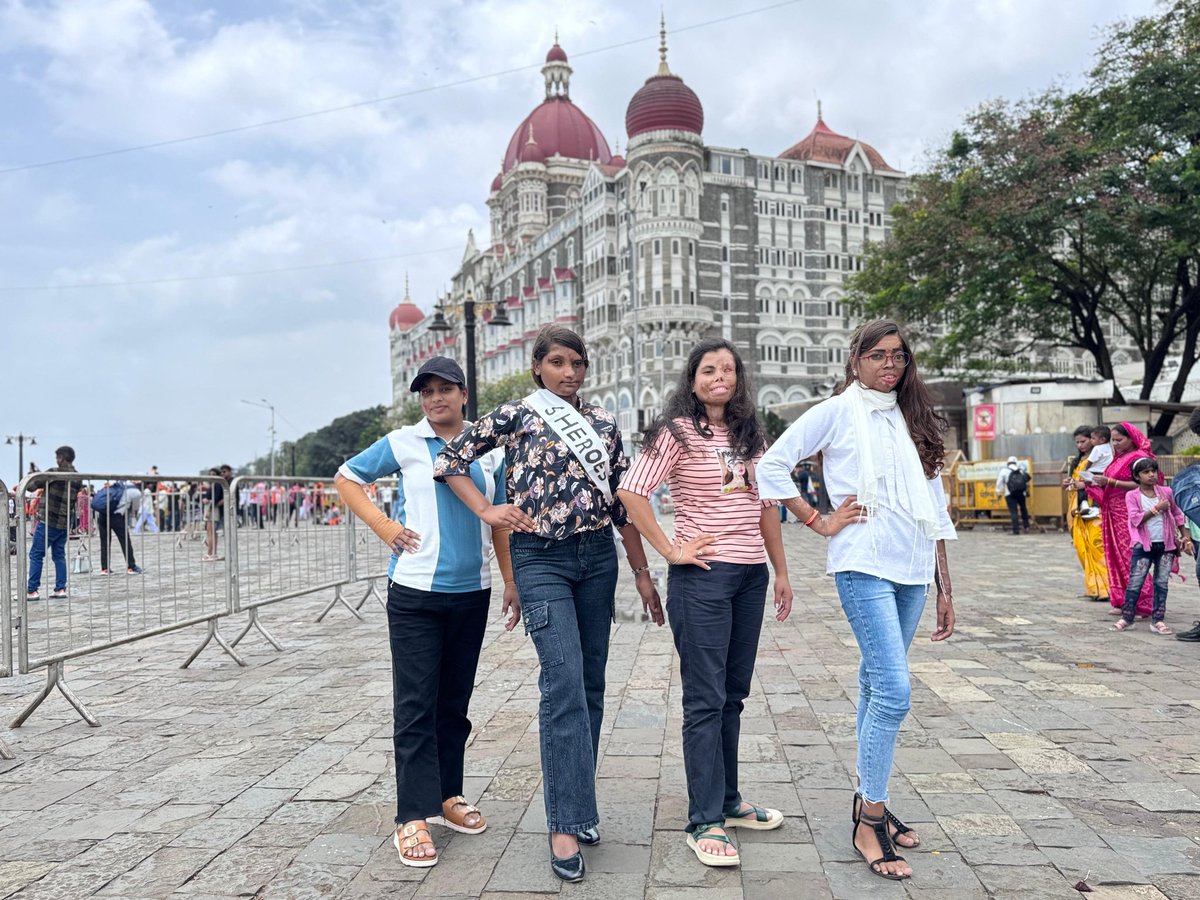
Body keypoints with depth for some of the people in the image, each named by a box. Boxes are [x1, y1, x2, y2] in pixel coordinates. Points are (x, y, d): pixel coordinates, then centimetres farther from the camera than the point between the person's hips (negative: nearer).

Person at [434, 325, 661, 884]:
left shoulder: (603, 423, 9)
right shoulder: (516, 415, 1)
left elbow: (622, 502, 10)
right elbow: (451, 457, 4)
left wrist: (643, 572, 8)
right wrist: (486, 510, -7)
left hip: (598, 555, 4)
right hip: (540, 559, -4)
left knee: (590, 683, 8)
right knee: (564, 681, -13)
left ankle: (578, 803, 23)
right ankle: (565, 825, -7)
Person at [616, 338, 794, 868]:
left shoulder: (751, 437, 14)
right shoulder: (678, 432, -5)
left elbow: (766, 507, 16)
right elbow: (630, 492, -14)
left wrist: (781, 573, 13)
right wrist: (671, 551, -14)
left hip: (751, 577, 6)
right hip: (702, 577, -6)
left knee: (733, 695, 14)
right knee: (706, 699, -2)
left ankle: (727, 802, 28)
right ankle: (703, 822, 7)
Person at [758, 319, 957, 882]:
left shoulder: (915, 421, 16)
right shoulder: (837, 412, -1)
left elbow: (935, 511, 16)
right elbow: (771, 466, -4)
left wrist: (944, 587, 13)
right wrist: (819, 522, -6)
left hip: (912, 570, 6)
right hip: (864, 566, -6)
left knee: (877, 684, 13)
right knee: (894, 690, -13)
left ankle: (868, 799, 25)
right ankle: (869, 823, -1)